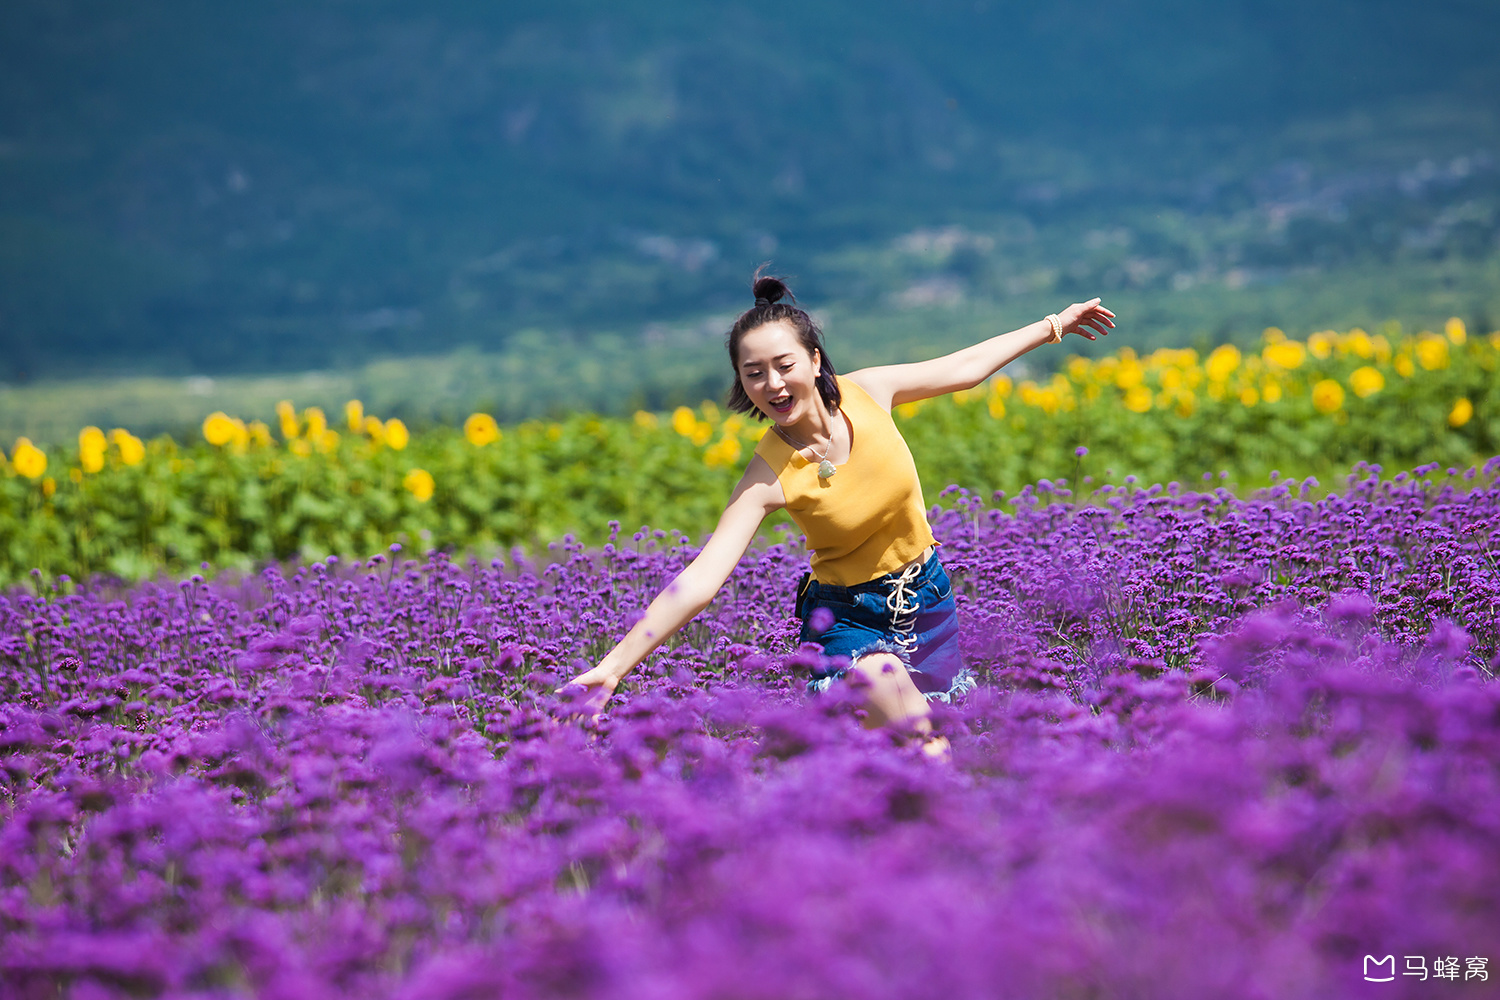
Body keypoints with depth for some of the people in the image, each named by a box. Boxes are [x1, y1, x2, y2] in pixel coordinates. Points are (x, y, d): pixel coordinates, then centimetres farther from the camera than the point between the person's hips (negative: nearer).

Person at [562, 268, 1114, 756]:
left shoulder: (864, 392, -14)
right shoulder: (768, 478, -24)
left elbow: (964, 367, 4)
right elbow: (700, 581, -32)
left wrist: (1055, 324, 13)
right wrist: (614, 666, -43)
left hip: (925, 598, 4)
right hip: (849, 616, -4)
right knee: (879, 680, -35)